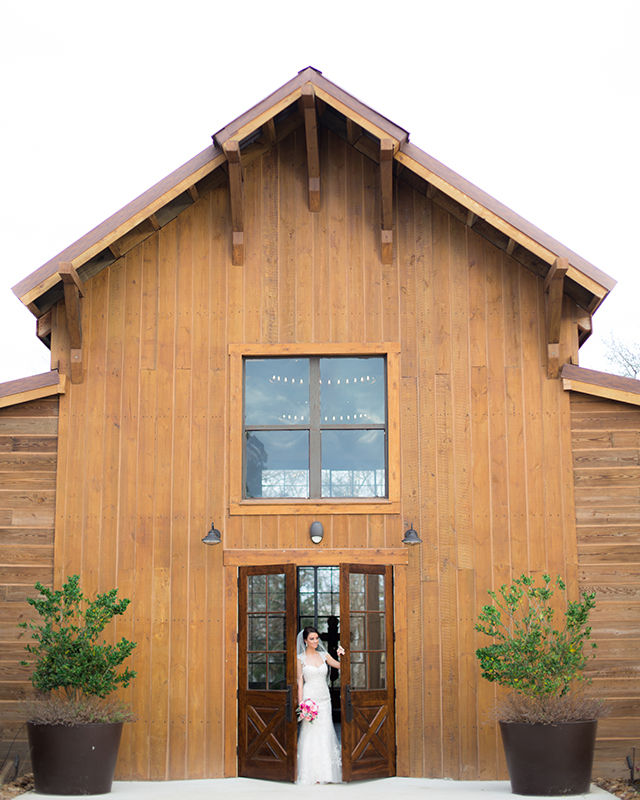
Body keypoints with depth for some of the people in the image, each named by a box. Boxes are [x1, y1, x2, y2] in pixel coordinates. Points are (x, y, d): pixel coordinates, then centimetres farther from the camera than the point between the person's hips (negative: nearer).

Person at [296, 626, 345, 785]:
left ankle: (326, 773, 10)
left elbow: (341, 666, 7)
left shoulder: (324, 655, 9)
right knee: (310, 734, -4)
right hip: (309, 698, -4)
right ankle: (311, 774, 2)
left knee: (325, 734, 4)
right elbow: (300, 682, -3)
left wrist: (342, 656, -13)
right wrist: (301, 704, -10)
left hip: (324, 698, 4)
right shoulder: (300, 658, -1)